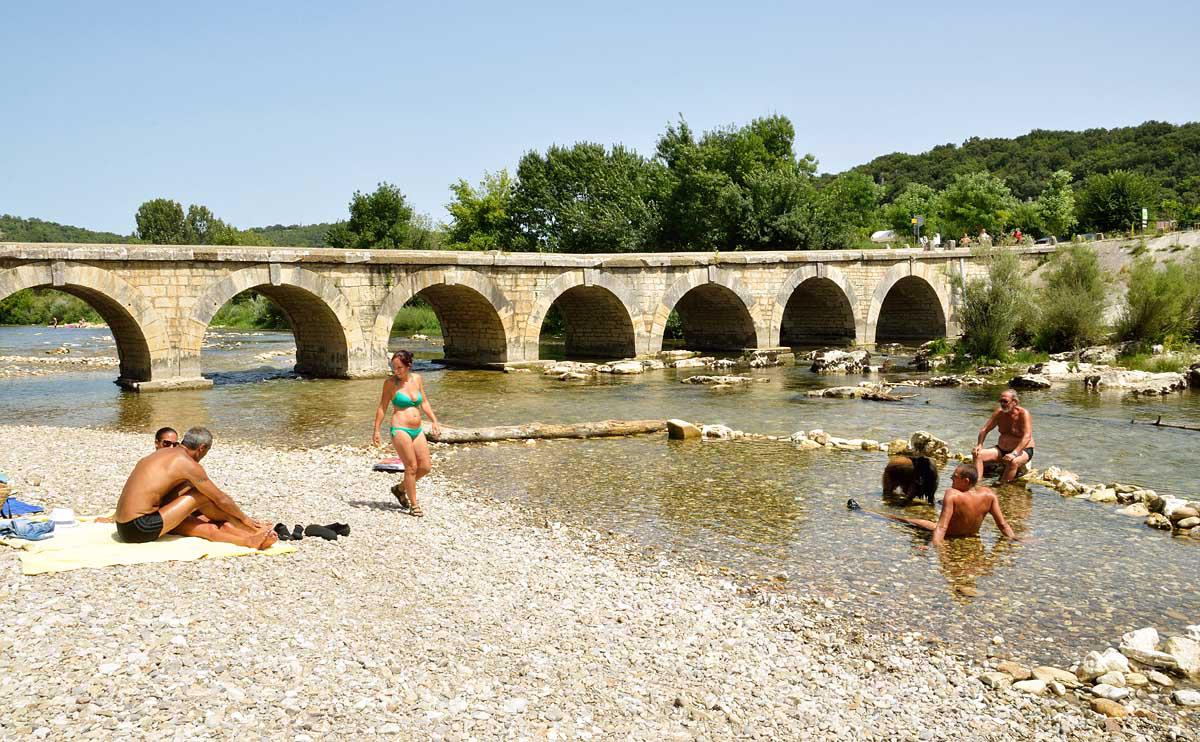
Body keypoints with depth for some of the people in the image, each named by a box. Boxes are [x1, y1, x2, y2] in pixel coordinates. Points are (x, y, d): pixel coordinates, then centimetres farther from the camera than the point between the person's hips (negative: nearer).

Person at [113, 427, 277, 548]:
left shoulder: (163, 452, 19)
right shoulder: (187, 463, -10)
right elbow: (221, 499, -2)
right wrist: (245, 518, 13)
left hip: (125, 528, 9)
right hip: (140, 529, -9)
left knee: (208, 528, 4)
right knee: (203, 495, -4)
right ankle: (254, 530, 7)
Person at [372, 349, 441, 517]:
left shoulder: (417, 379, 7)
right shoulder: (390, 382, -5)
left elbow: (424, 402, 16)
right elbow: (382, 407, 0)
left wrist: (434, 420, 7)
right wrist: (376, 430, -3)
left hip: (417, 430, 6)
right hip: (400, 429, -6)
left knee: (426, 467, 6)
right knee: (412, 467, -7)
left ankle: (400, 488, 27)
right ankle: (414, 505, 5)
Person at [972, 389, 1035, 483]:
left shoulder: (1023, 414, -16)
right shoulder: (999, 413, 1)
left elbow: (1027, 437, -27)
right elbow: (984, 430, 5)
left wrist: (1015, 453, -40)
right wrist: (979, 445, -14)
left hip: (1022, 450, -6)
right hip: (1002, 449, 6)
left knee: (1013, 462, -40)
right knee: (977, 454, -16)